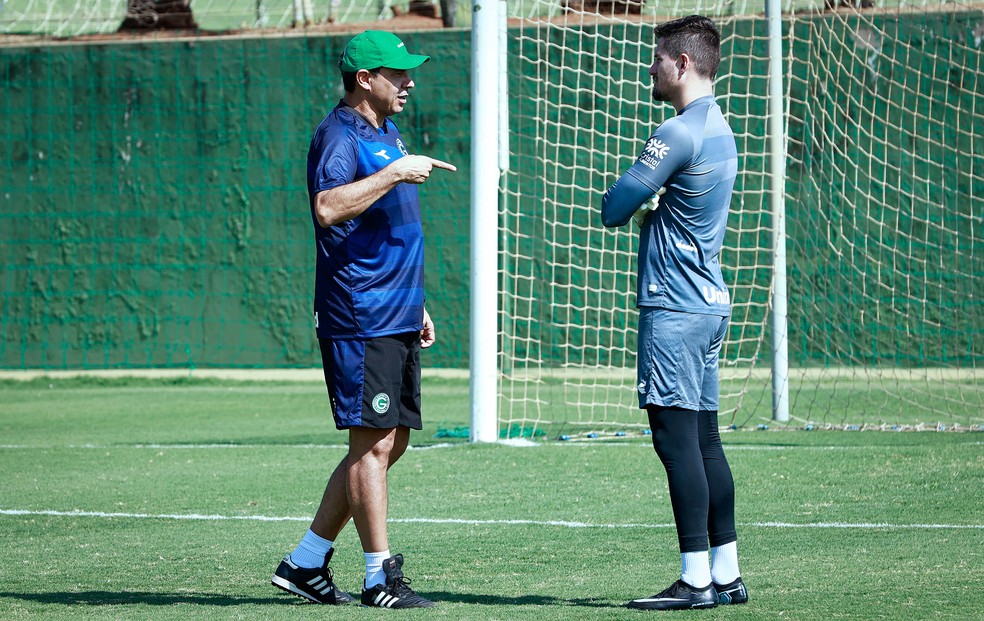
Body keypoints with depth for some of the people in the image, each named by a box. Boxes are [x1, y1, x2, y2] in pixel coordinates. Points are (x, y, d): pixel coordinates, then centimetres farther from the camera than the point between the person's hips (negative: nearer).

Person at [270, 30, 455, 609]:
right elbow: (327, 208, -28)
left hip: (397, 321, 10)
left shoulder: (388, 134, 20)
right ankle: (381, 577, -2)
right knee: (372, 442, -7)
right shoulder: (339, 135, -10)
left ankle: (306, 562, 15)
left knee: (391, 442, 10)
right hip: (360, 320, -10)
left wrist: (416, 305, 25)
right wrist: (395, 173, -27)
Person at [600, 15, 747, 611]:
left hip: (673, 307, -10)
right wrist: (651, 206, 5)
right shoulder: (720, 130, 16)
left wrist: (637, 202, 9)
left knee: (677, 435, -9)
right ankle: (726, 573, 13)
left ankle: (696, 579, -10)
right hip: (710, 300, 10)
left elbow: (614, 208, -11)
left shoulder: (680, 133, -15)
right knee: (704, 438, 11)